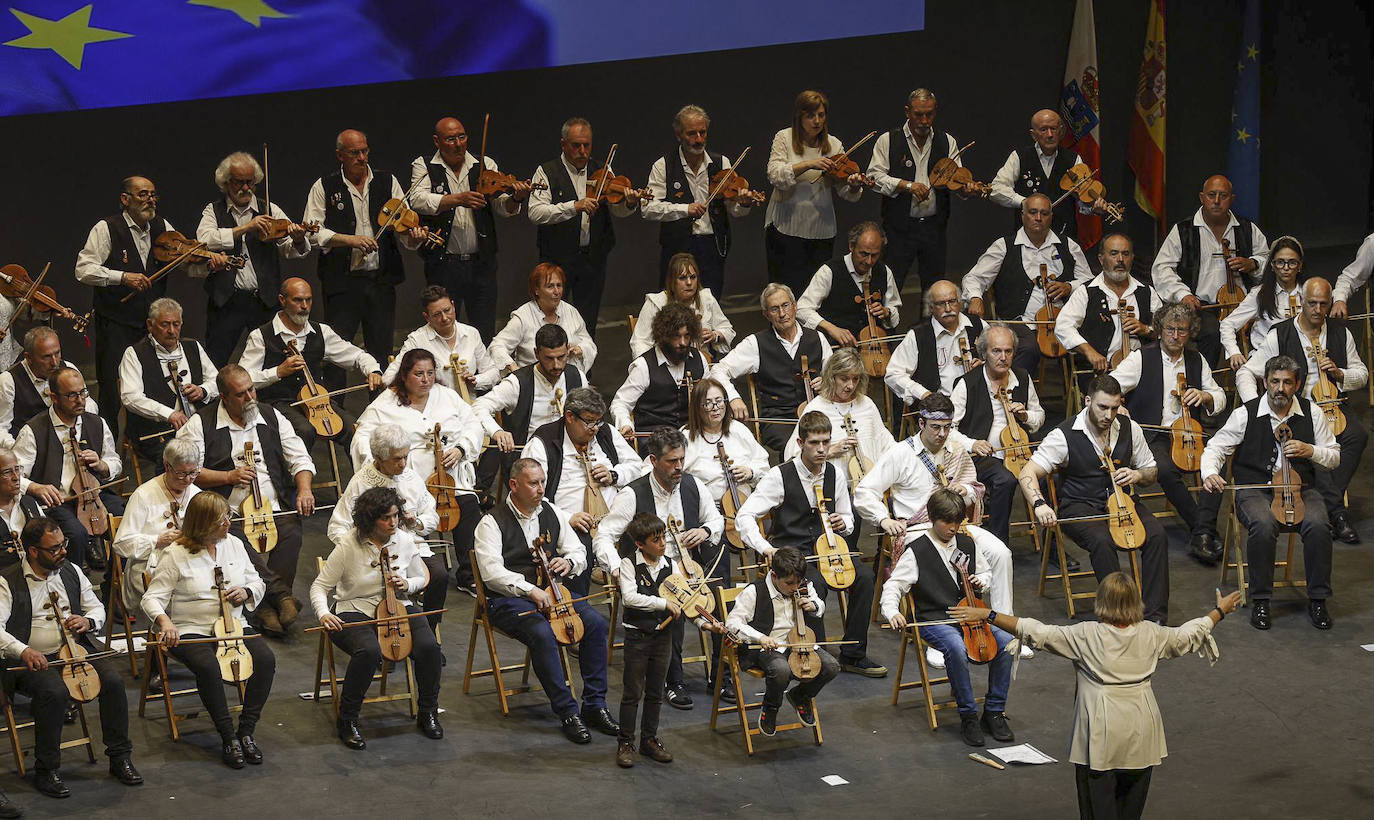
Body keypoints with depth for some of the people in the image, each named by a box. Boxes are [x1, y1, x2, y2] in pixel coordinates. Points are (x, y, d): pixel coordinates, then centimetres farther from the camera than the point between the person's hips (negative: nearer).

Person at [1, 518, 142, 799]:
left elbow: (97, 608, 22)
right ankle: (46, 771, -18)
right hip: (34, 659, -5)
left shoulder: (71, 572, 12)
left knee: (113, 679, -21)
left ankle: (120, 758, -6)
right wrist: (22, 651, -33)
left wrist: (88, 621, -2)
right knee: (55, 692, -35)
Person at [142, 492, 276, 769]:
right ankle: (228, 737, -22)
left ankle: (246, 731, -14)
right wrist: (163, 620, -28)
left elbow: (256, 583, 20)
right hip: (190, 631, -4)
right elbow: (152, 598, -6)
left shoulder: (234, 544, 10)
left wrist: (245, 592, -5)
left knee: (266, 659, -24)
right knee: (208, 666, -36)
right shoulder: (176, 555, -5)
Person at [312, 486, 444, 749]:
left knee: (428, 646, -25)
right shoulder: (348, 547, -10)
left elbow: (422, 579, 17)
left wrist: (406, 585, -7)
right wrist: (323, 614, -25)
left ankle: (427, 713, -1)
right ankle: (347, 721, -17)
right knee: (369, 651, -37)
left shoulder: (405, 542, 1)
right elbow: (319, 586, -5)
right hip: (355, 612, -4)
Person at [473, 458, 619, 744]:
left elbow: (579, 553, 17)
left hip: (551, 590, 6)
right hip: (508, 599, -5)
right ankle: (567, 712, -24)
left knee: (596, 623, -19)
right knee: (542, 633, -34)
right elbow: (491, 572, -19)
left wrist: (569, 561, -9)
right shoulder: (492, 523, -8)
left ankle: (595, 705, -11)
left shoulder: (553, 514, 10)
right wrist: (530, 591, -29)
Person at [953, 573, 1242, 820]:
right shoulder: (1151, 634, 2)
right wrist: (1220, 611, 37)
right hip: (1140, 727, 4)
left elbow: (1038, 633, -13)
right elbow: (1188, 635, 19)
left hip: (1101, 732, -4)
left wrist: (987, 615, -10)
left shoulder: (1086, 636, -11)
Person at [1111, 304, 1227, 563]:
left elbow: (1220, 399, 21)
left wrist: (1204, 396, -2)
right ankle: (1204, 530, -23)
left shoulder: (1197, 361, 16)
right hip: (1152, 437, -4)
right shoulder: (1141, 359, 3)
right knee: (1165, 469, -36)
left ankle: (1201, 534, -29)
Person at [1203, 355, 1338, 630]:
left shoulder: (1311, 413, 6)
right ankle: (1260, 601, -18)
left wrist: (1310, 451, -8)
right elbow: (1216, 448, 3)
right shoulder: (1246, 414, 0)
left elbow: (1334, 457, 14)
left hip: (1302, 488, 2)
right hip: (1255, 491, -2)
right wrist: (1210, 473, -19)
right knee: (1263, 525, -35)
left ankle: (1317, 600, -13)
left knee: (1318, 525, -30)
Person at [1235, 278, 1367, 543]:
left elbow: (1362, 374, 20)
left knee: (1358, 435, -29)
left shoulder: (1340, 333, 12)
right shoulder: (1280, 335, 1)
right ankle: (1337, 511, -31)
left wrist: (1339, 373, -3)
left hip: (1332, 407, 3)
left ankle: (1327, 509, -26)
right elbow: (1246, 373, 0)